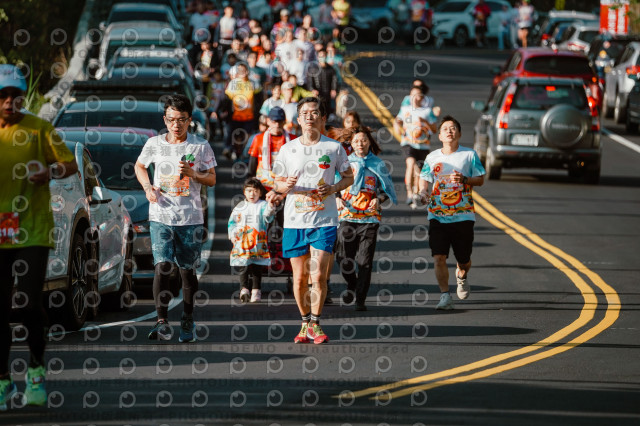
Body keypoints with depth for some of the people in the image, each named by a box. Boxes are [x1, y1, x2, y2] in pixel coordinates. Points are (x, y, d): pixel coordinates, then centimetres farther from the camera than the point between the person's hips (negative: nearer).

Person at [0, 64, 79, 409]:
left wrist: (51, 171, -14)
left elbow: (71, 164, 6)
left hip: (32, 231, -2)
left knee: (30, 304, -10)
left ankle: (37, 370, 13)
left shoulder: (38, 129, 1)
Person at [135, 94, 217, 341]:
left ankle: (188, 321, 21)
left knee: (188, 271, 6)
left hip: (191, 218, 0)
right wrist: (147, 187, 3)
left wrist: (192, 174, -15)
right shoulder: (154, 144, 4)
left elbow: (212, 179, 5)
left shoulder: (200, 147, 1)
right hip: (160, 217, 0)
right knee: (162, 267, -14)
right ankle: (162, 323, -16)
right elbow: (139, 166, 21)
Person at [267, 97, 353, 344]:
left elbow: (348, 177, 12)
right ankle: (305, 323, 21)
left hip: (324, 221, -2)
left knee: (318, 275, -12)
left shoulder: (334, 147, 2)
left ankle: (315, 324, 2)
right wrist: (284, 187, -12)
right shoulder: (288, 149, 6)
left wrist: (334, 188, -8)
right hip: (294, 221, 2)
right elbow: (278, 183, 12)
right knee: (300, 278, 5)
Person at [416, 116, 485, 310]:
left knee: (463, 260, 7)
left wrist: (464, 180, -16)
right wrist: (423, 192, -14)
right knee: (439, 258, -12)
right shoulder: (432, 157, 7)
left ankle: (461, 275, 43)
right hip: (438, 216, 1)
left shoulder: (469, 155, 2)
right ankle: (445, 296, -4)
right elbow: (424, 179, 9)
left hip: (463, 216, -1)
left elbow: (480, 179, 3)